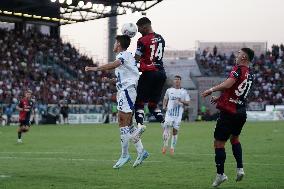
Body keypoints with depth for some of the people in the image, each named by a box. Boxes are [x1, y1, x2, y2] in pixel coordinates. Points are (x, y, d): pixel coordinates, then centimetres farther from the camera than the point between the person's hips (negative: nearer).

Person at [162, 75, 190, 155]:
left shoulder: (184, 92, 5)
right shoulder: (169, 90, 9)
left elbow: (188, 103, 3)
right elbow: (165, 99, 22)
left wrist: (182, 101, -16)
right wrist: (164, 106, 4)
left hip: (178, 115, 0)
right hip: (169, 113, 0)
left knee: (175, 131, 2)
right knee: (166, 128, -11)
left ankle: (172, 147, 12)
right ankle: (165, 145, 4)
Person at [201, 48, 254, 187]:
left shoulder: (238, 69, -12)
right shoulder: (250, 75, 14)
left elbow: (228, 84, -27)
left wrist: (211, 90, -17)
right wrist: (220, 98, 24)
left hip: (229, 112, -8)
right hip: (241, 112, 8)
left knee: (219, 143, -1)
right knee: (234, 138, 28)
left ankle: (220, 174, -2)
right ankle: (240, 168, 18)